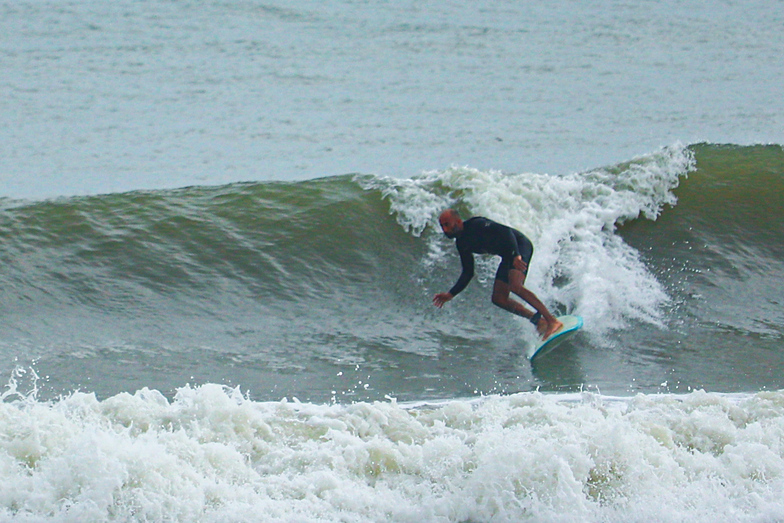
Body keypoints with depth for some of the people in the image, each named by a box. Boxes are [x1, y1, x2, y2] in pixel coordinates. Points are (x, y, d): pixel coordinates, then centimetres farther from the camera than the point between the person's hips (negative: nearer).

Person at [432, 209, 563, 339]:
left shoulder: (476, 225, -19)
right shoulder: (462, 244, 6)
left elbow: (505, 231, -27)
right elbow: (468, 273, 14)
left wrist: (515, 255, -38)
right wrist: (450, 294, 6)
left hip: (520, 246, -9)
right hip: (508, 256, 9)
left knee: (515, 286, -30)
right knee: (499, 299, -1)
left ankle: (552, 320, -29)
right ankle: (539, 321, 4)